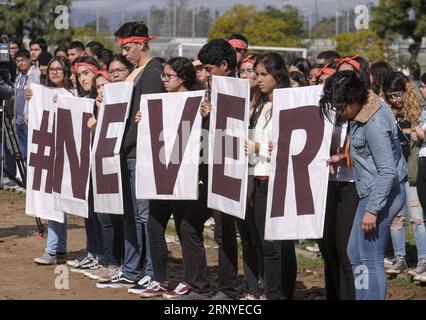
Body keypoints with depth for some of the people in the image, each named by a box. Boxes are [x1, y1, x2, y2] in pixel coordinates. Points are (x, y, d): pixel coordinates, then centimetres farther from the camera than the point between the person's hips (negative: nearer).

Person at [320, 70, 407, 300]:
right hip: (372, 192, 11)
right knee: (355, 253, 17)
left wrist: (372, 210, -23)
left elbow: (388, 171, -24)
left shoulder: (374, 125, -24)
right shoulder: (367, 107, 5)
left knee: (368, 259, -7)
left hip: (380, 194, -11)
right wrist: (341, 157, 9)